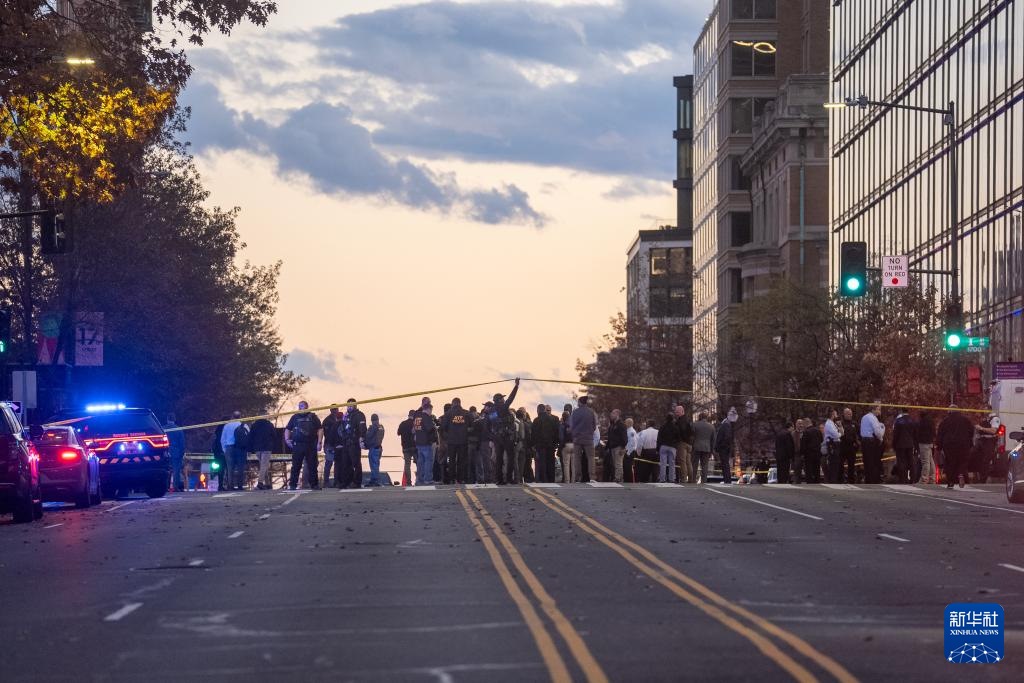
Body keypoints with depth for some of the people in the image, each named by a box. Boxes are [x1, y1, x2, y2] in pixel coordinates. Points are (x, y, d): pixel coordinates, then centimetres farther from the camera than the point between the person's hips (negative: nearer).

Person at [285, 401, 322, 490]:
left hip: (311, 445, 0)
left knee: (312, 466, 2)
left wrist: (319, 442, -5)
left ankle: (314, 484, 8)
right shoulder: (295, 417, 13)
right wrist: (287, 439, -2)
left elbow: (320, 429, 5)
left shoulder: (313, 417, 9)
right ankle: (292, 484, 0)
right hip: (297, 445, 0)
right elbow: (287, 429, 15)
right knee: (296, 466, -2)